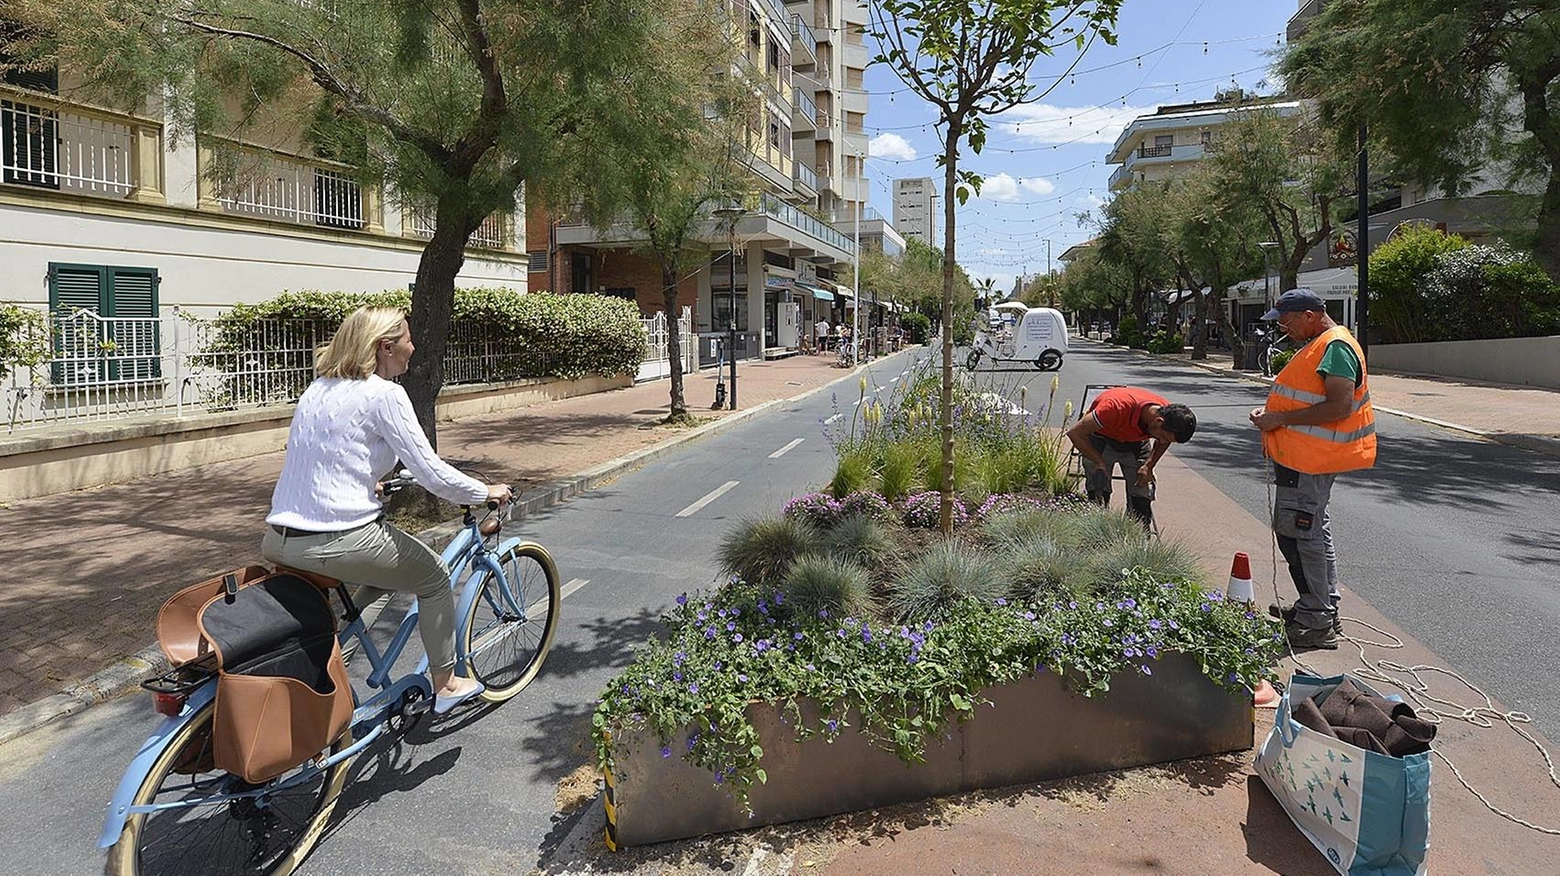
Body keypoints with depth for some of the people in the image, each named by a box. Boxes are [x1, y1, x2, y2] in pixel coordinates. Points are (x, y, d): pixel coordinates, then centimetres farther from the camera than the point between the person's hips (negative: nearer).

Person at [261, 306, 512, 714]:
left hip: (279, 542, 8)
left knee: (385, 571, 33)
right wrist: (487, 492, 3)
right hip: (339, 541, -8)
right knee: (434, 576, 16)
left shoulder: (317, 389, 13)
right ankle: (445, 684, 26)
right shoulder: (384, 395, -11)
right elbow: (433, 474, -13)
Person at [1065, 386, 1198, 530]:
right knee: (1099, 500, -11)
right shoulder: (1117, 407, -41)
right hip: (1101, 440, -4)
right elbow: (1075, 433, -30)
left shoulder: (1169, 414, -24)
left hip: (1137, 442, 4)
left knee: (1141, 501, -3)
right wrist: (1099, 463, -24)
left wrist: (1149, 466, -9)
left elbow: (1163, 442, 3)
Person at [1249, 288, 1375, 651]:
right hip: (1302, 456, 11)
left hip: (1309, 460, -11)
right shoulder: (1317, 345, 17)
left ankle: (1316, 624, 1)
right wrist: (1272, 413, 10)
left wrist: (1281, 419, -21)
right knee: (1313, 532, 18)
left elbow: (1339, 406, -26)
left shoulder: (1335, 347, -17)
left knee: (1298, 534, -7)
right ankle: (1323, 609, 31)